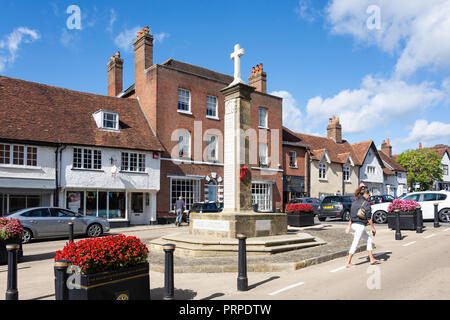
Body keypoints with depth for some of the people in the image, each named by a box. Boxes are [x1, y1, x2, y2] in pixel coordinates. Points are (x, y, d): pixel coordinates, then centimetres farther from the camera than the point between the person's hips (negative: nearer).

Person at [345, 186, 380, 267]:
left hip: (354, 224, 8)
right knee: (355, 244, -3)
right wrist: (373, 228, -3)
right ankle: (348, 263, 1)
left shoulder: (355, 202, 11)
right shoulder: (366, 203, -11)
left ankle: (372, 259, 24)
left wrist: (349, 226, 16)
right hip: (360, 225, -8)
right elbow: (369, 218, -12)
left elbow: (351, 215, 13)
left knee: (369, 240, 19)